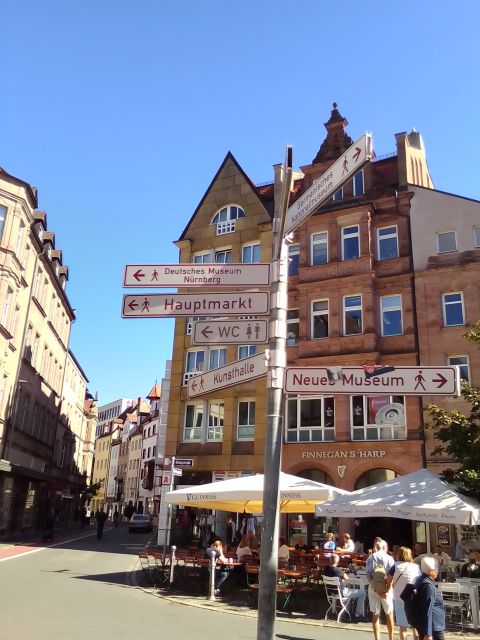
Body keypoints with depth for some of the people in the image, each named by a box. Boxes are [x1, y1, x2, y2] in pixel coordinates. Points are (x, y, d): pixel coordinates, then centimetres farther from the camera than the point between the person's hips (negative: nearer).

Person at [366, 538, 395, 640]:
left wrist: (375, 588, -10)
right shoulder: (389, 558, -4)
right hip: (386, 588, -1)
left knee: (375, 615, 9)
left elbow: (368, 575, -8)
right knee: (389, 614, 16)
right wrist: (387, 590, -15)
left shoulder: (370, 558, 1)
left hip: (373, 589, 1)